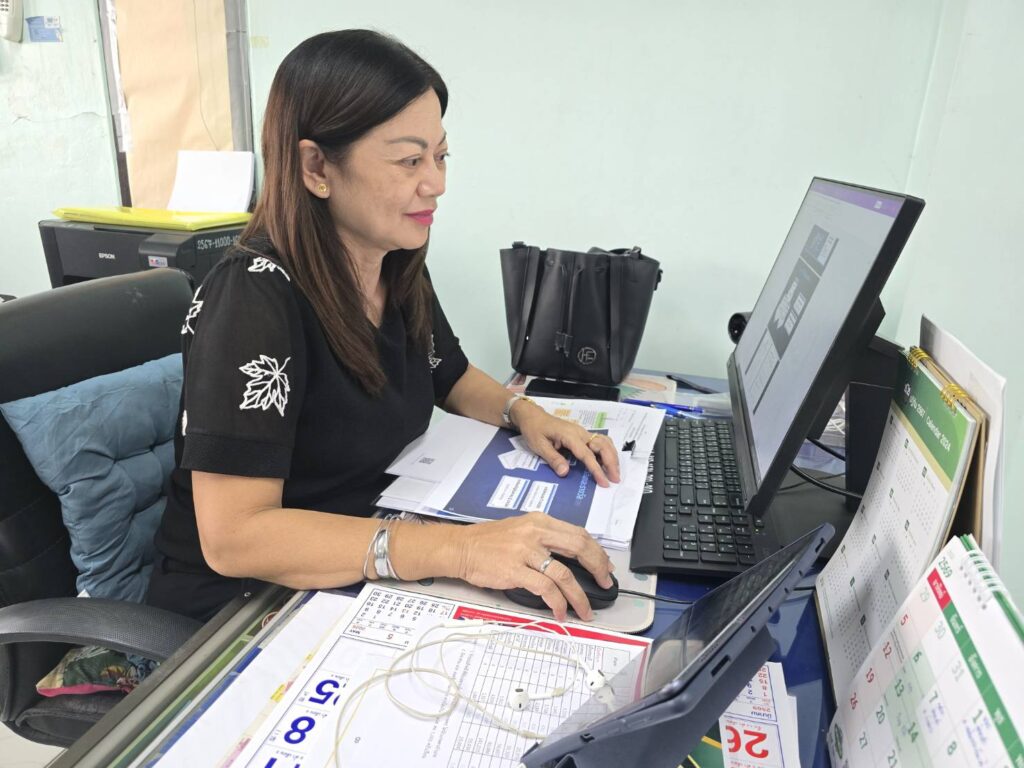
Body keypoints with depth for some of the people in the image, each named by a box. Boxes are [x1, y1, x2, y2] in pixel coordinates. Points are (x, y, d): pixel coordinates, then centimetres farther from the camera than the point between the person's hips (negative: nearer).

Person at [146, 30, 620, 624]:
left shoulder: (399, 267, -2)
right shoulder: (254, 297, -25)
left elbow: (451, 376, 16)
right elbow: (232, 535, -31)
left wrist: (524, 413, -6)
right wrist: (457, 548, -40)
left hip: (368, 575, 7)